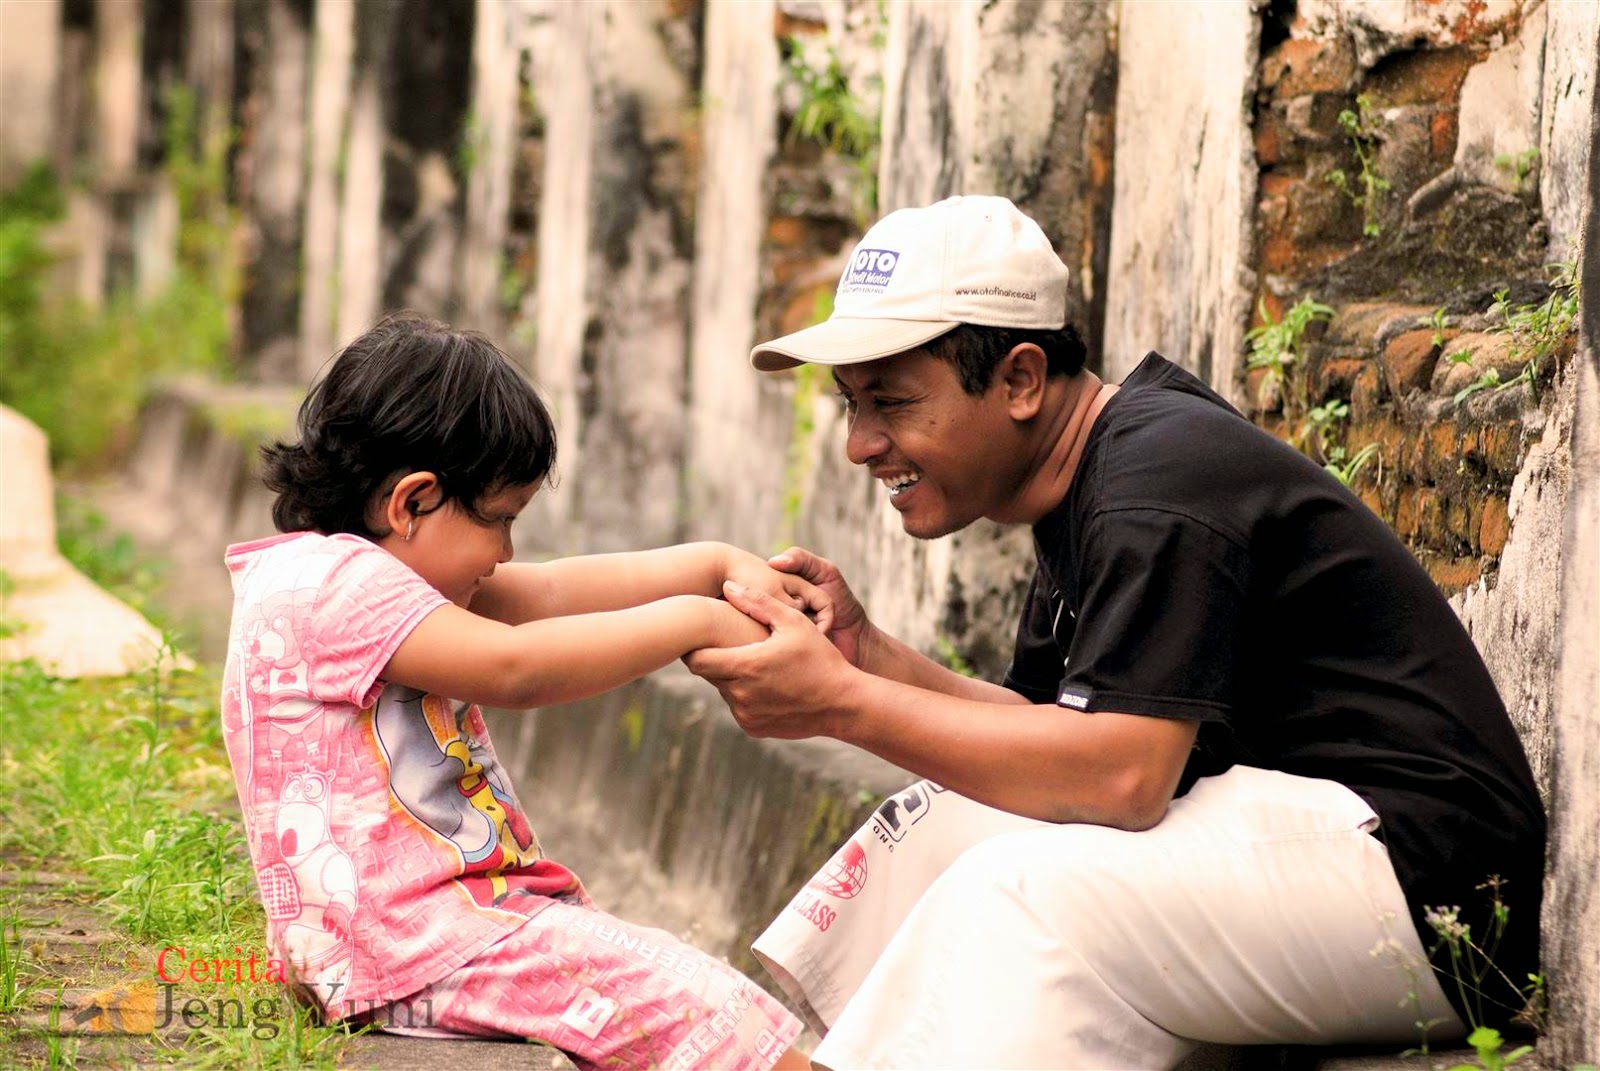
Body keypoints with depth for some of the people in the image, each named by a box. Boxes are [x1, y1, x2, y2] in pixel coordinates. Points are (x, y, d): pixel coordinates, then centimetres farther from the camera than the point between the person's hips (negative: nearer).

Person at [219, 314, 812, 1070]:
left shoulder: (391, 573, 18)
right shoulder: (333, 582, -15)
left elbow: (548, 593, 21)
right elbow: (516, 668, -23)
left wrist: (723, 565, 13)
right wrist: (694, 620, -15)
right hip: (412, 943, -11)